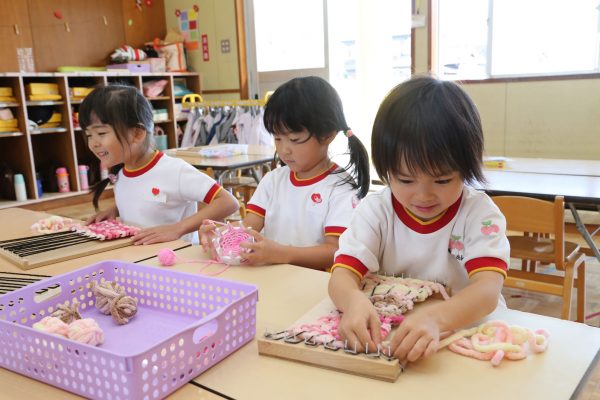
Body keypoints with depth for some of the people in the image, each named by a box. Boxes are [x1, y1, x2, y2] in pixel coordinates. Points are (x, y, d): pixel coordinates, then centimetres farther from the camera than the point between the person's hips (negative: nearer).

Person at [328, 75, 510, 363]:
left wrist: (434, 317, -41)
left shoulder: (478, 213, -9)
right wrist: (353, 300, -36)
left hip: (466, 331, -1)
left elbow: (488, 288, -22)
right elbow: (342, 275, -13)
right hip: (386, 333, 2)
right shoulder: (376, 210, -4)